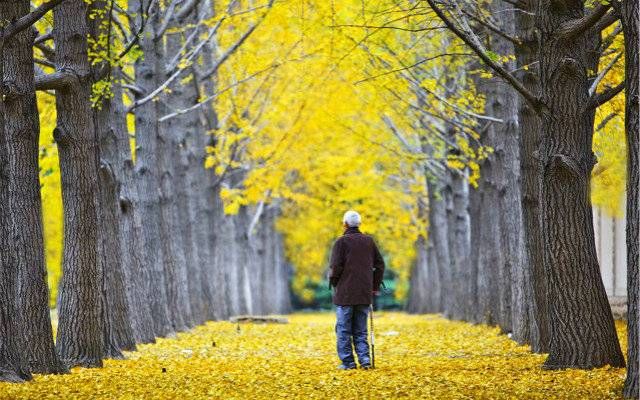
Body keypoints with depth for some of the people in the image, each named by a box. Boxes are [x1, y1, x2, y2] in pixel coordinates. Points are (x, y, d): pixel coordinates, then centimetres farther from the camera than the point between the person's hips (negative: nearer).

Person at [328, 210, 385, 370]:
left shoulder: (342, 242, -8)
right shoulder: (369, 241, 7)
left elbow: (336, 267, -14)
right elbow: (380, 264, 9)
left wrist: (333, 282, 3)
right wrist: (375, 286, 15)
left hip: (345, 293, -4)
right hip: (364, 294, 4)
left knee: (344, 330, 3)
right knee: (360, 330, 12)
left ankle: (348, 362, 1)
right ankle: (364, 358, -1)